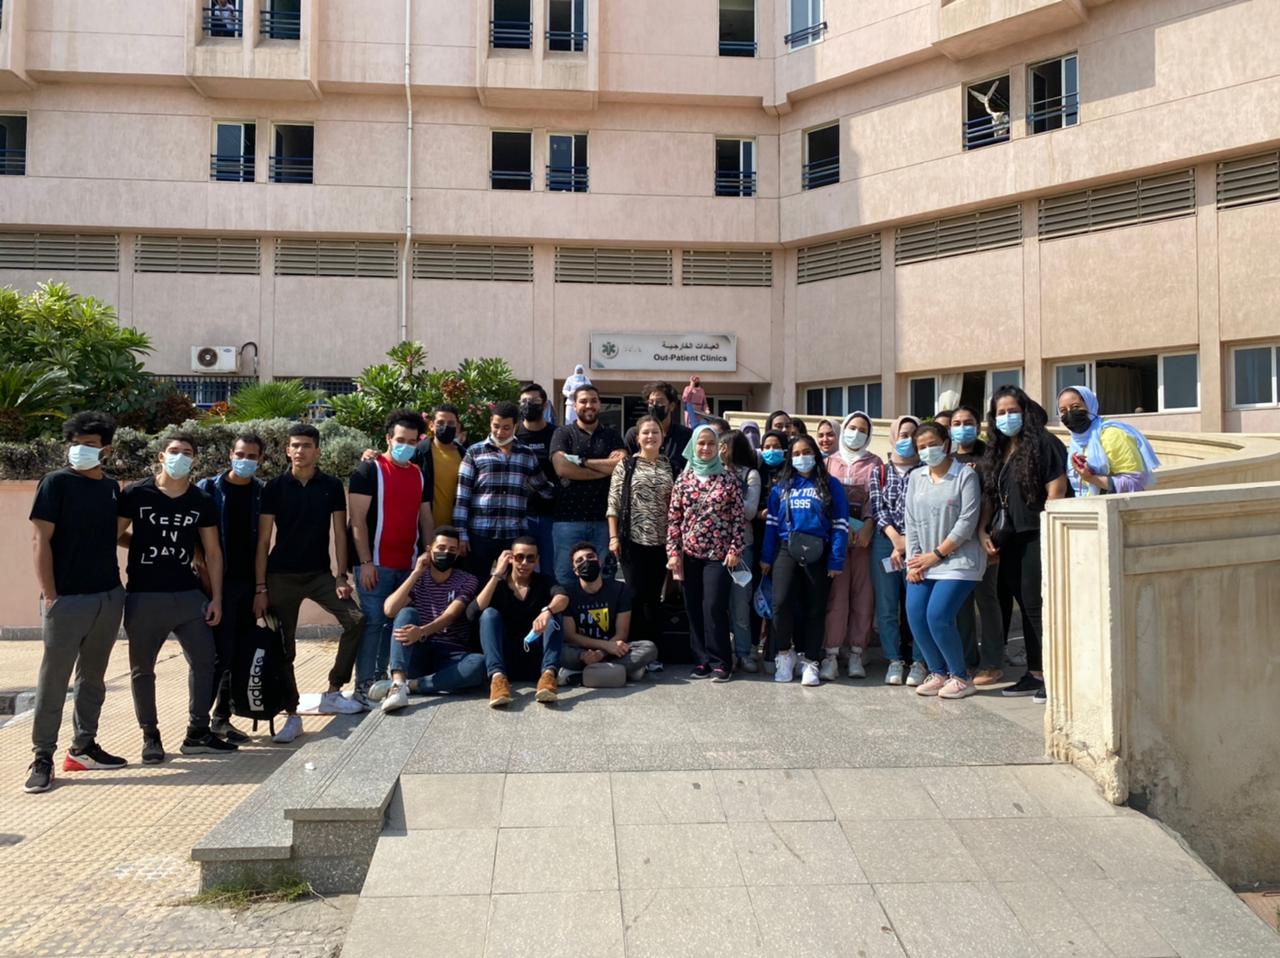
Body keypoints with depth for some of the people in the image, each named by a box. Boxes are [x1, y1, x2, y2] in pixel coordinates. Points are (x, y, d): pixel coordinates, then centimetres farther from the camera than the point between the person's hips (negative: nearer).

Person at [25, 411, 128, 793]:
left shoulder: (111, 487, 10)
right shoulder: (56, 482, -6)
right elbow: (41, 539, -9)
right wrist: (49, 595, -14)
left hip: (109, 596, 6)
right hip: (68, 599, -6)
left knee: (93, 676, 13)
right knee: (54, 679, -1)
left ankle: (83, 747, 24)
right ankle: (42, 757, 8)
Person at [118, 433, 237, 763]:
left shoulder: (202, 502, 3)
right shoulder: (136, 495, -5)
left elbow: (213, 551, 6)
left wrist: (216, 598, 2)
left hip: (188, 595, 3)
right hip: (143, 596, -3)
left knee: (204, 661, 4)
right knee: (142, 669, 6)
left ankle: (197, 733, 17)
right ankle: (150, 736, 21)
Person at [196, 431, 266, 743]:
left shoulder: (262, 492, 7)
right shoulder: (208, 488, -3)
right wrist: (204, 572, -12)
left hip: (249, 581, 4)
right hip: (219, 581, -4)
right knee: (220, 653, -5)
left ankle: (222, 717, 20)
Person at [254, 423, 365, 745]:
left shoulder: (331, 486, 2)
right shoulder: (275, 487, -1)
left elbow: (339, 532, 2)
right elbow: (263, 540, -1)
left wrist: (341, 576, -8)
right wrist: (260, 588, -7)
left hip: (319, 573, 1)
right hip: (281, 576, -1)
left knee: (356, 619, -16)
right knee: (284, 647, 0)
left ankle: (333, 693, -2)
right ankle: (292, 715, 12)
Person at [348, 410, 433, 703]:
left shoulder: (419, 475, 14)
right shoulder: (369, 471, -4)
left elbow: (425, 518, 17)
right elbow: (358, 520, -9)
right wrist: (366, 561, -15)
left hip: (409, 565, 6)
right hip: (376, 563, -6)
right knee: (373, 622, -5)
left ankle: (382, 678, 18)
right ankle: (364, 684, 2)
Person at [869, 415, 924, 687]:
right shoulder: (880, 471, 11)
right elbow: (877, 508, 2)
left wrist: (909, 542, -11)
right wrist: (895, 539, -11)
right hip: (885, 543, 2)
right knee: (887, 605, 1)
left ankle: (918, 662, 7)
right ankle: (894, 661, 11)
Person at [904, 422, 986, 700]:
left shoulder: (965, 476, -5)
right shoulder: (916, 477, 12)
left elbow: (967, 522, -11)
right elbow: (911, 521, 10)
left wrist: (936, 555, -11)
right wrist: (913, 560, 0)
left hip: (958, 560, -5)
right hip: (923, 562, 5)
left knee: (938, 616, -16)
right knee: (916, 617, -5)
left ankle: (960, 677, 3)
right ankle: (938, 673, 14)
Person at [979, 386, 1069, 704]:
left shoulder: (1043, 443, -6)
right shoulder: (997, 451, 17)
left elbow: (1057, 490, -12)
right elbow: (990, 495, 17)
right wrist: (983, 529, 5)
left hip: (1038, 536, -7)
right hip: (1012, 540, 7)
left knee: (1035, 606, -8)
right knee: (1025, 606, 11)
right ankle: (1035, 674, 19)